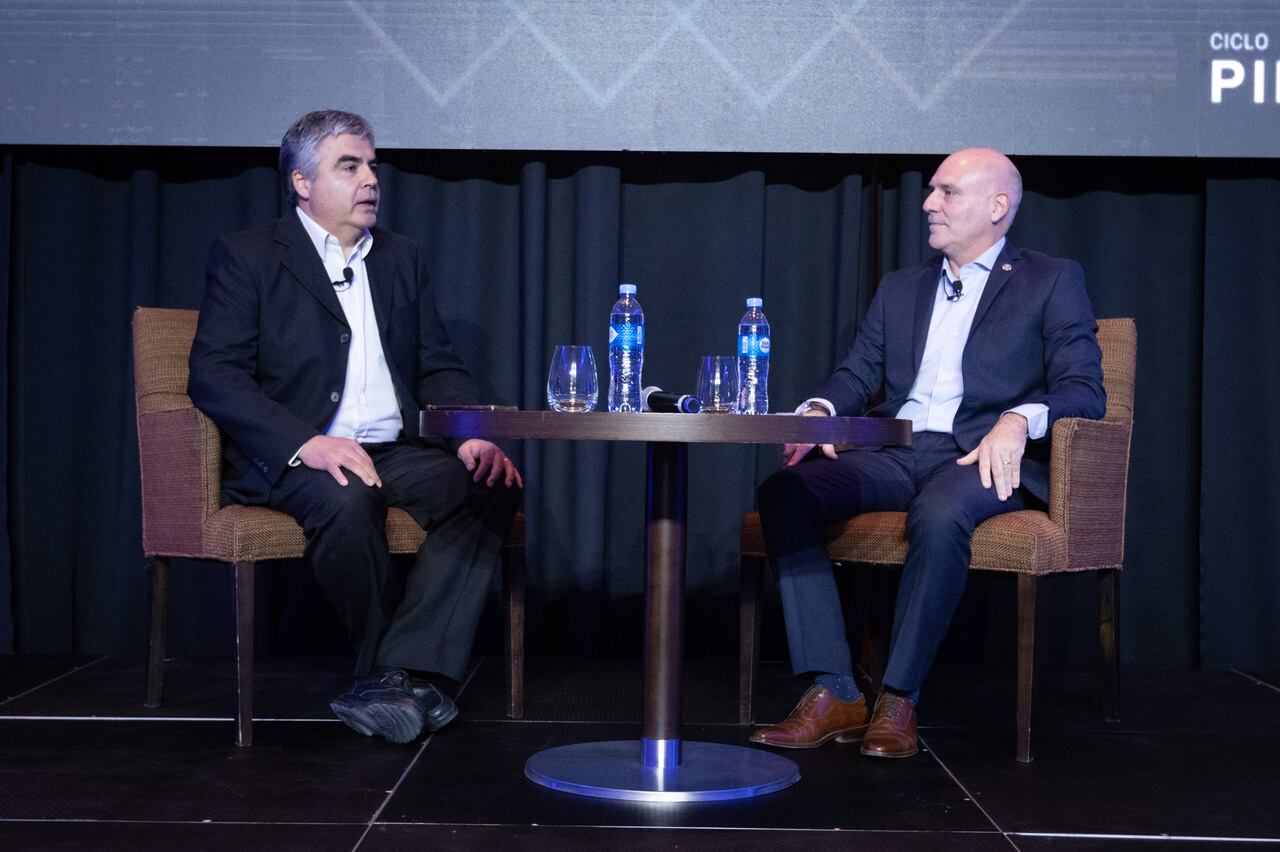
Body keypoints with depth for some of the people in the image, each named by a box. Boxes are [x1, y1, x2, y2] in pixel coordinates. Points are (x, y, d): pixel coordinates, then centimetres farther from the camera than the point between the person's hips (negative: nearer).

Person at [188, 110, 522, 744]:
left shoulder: (402, 260, 20)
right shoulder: (245, 257, 3)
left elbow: (438, 368, 17)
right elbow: (213, 375, -8)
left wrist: (473, 436, -5)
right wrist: (307, 444, -24)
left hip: (394, 453, 5)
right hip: (290, 461, -5)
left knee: (492, 488, -23)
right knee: (347, 500, -37)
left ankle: (399, 676, -30)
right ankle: (420, 683, -21)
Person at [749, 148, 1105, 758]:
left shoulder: (1051, 282, 10)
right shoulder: (900, 289, 25)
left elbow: (1083, 389, -1)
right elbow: (858, 374, 17)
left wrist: (1019, 420, -22)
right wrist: (820, 411, -6)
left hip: (981, 456, -5)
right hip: (893, 454, 5)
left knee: (939, 515, -39)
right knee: (783, 493, -23)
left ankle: (899, 699, -26)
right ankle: (834, 695, -24)